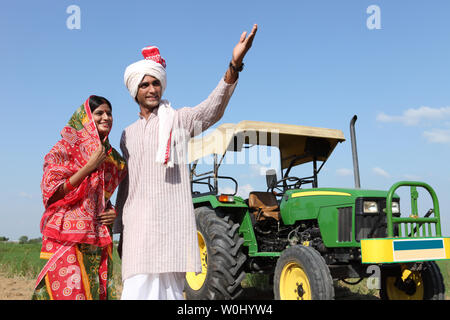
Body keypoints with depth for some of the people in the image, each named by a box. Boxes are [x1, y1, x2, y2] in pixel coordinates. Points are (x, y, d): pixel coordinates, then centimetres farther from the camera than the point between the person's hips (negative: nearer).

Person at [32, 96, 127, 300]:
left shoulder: (113, 159, 15)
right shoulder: (65, 149, -1)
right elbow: (51, 192, -9)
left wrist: (114, 212, 4)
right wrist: (89, 166, -11)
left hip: (99, 240, 5)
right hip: (67, 237, -5)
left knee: (99, 292, 4)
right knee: (69, 292, -9)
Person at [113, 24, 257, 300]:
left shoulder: (179, 120, 3)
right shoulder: (128, 134, 18)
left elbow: (212, 109, -17)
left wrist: (234, 65, -32)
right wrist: (120, 230, 18)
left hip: (174, 222, -3)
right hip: (138, 225, 3)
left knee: (171, 288, 3)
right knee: (138, 288, -3)